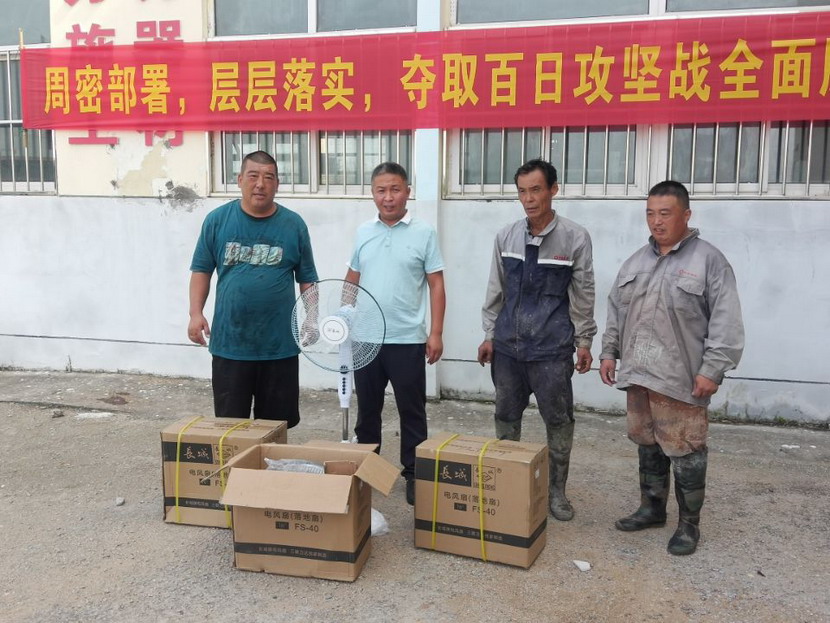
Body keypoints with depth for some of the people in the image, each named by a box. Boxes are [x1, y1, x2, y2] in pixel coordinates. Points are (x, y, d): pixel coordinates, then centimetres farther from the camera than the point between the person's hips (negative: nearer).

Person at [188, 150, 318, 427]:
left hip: (280, 344, 0)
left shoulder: (293, 225, 1)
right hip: (229, 343, 0)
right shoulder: (217, 220, 1)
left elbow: (307, 279, 5)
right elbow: (201, 270, 5)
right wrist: (196, 313, -6)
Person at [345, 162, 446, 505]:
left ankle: (413, 474, 20)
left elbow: (436, 285, -3)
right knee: (367, 409, 15)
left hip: (407, 340, -3)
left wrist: (436, 333, -8)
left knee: (411, 412, 7)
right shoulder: (363, 232, 6)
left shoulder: (424, 233, -3)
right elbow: (352, 280, 14)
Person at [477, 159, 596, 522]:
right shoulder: (506, 237, 3)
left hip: (552, 347, -3)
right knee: (506, 416, 13)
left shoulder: (575, 238, -6)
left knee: (558, 420, 4)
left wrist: (584, 341, 1)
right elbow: (495, 290, 10)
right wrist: (489, 334, 8)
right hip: (508, 344, 3)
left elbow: (583, 294, -1)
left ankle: (556, 489, 20)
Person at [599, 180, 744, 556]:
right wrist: (609, 352, 13)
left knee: (685, 452, 0)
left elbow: (726, 322, -10)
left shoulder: (708, 260, -6)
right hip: (637, 375, 6)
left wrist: (712, 369, -15)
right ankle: (652, 508, 31)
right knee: (648, 445, 16)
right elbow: (616, 312, 20)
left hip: (681, 380, -6)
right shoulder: (635, 262, 14)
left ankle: (689, 524, 15)